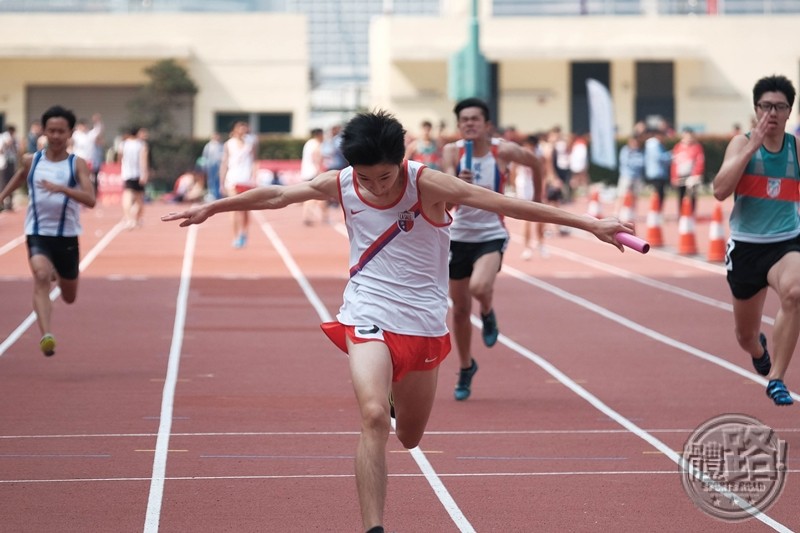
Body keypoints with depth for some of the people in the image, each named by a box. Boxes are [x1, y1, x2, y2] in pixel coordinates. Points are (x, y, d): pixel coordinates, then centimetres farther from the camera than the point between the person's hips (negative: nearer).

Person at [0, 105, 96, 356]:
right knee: (41, 276, -31)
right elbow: (20, 175, 26)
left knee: (69, 298, 17)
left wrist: (61, 188, -33)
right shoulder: (31, 161, 1)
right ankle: (46, 336, -40)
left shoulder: (77, 164, -7)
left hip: (67, 236, 0)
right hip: (38, 233, 0)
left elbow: (90, 200, -20)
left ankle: (59, 273, 55)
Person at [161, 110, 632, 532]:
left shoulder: (428, 184, -16)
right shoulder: (340, 185, -7)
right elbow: (276, 196, 9)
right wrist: (211, 208, 21)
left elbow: (504, 204, -21)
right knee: (374, 417, -24)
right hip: (369, 318, 0)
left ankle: (399, 400, 51)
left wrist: (590, 224, -23)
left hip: (424, 323, 0)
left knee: (409, 437, 13)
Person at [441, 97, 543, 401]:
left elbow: (535, 162, 8)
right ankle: (466, 369, 31)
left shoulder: (504, 151, -12)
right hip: (459, 235, 2)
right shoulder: (452, 152, -9)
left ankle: (488, 314, 6)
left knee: (479, 287, -31)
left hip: (492, 235, -2)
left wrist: (537, 197, 18)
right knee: (460, 310, 9)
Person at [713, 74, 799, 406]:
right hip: (745, 246, 0)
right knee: (745, 336, 14)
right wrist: (752, 147, -24)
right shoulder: (742, 143, -6)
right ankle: (759, 349, 55)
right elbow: (720, 191, -22)